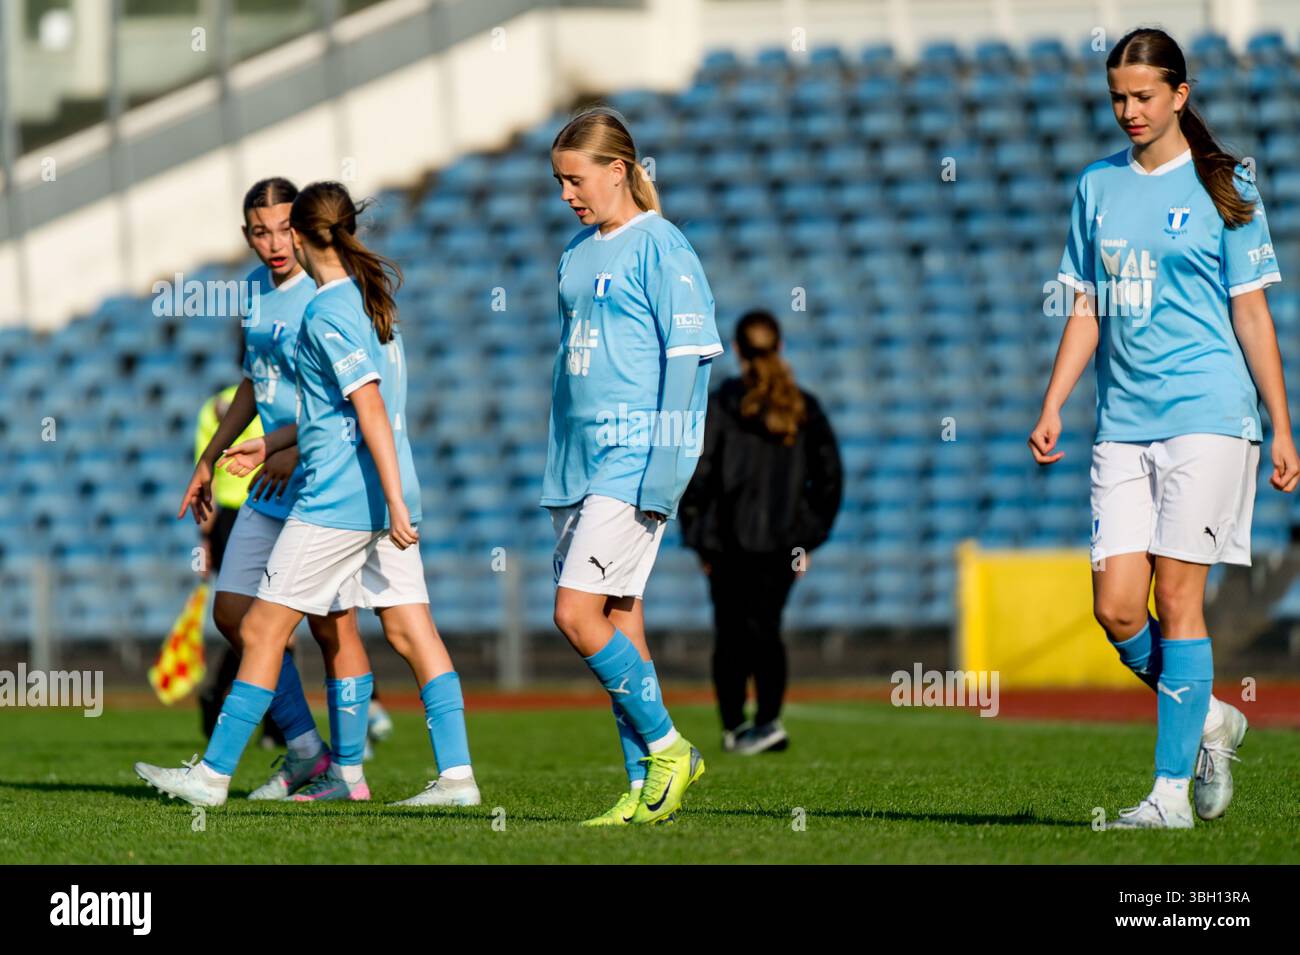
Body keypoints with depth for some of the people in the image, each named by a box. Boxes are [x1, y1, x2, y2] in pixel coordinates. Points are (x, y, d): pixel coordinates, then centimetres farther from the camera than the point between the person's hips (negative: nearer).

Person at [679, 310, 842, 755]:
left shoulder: (720, 405, -5)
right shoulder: (804, 407, 4)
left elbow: (697, 474, -7)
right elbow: (830, 475, 6)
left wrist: (698, 539, 1)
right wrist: (810, 535, 12)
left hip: (730, 539, -2)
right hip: (784, 541, 2)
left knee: (730, 633, 10)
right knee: (765, 626, 6)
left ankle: (733, 726, 13)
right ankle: (768, 719, -12)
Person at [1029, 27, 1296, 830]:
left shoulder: (1223, 188, 0)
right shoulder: (1098, 187, 13)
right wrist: (1052, 407, 9)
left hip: (1206, 413, -5)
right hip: (1123, 424, 5)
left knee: (1177, 597, -8)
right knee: (1116, 607, -4)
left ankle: (1172, 791, -4)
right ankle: (1209, 721, 21)